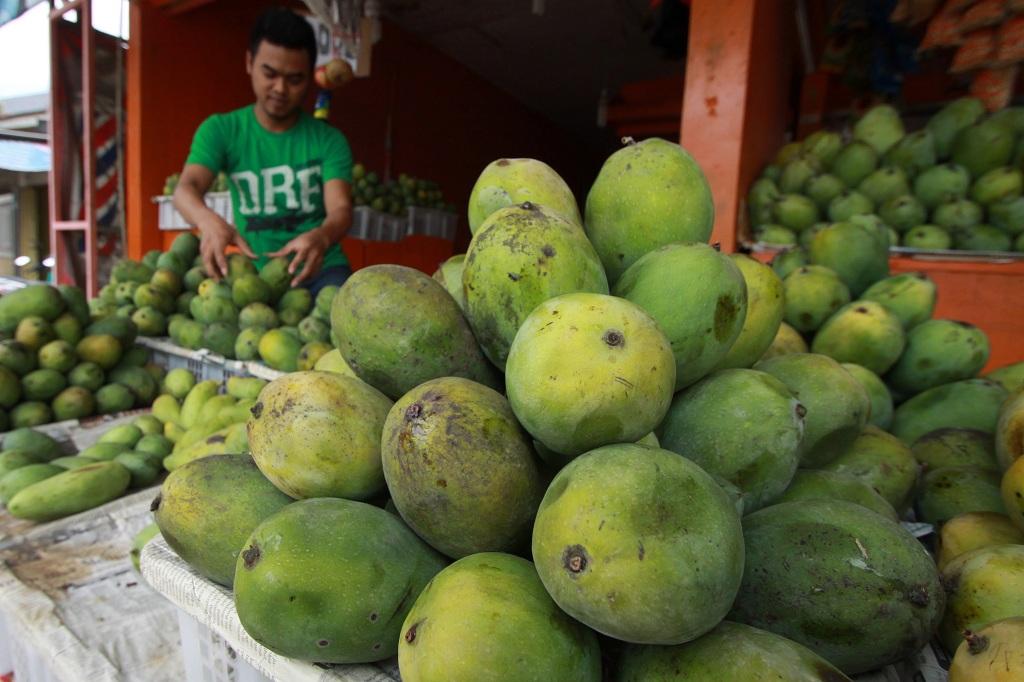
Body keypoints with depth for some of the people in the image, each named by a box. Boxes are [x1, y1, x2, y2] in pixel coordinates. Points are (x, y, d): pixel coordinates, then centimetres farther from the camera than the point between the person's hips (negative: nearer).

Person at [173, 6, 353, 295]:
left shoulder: (329, 140, 1)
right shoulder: (220, 130, 3)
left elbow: (340, 209, -12)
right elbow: (186, 189, -11)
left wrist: (321, 236, -38)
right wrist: (209, 220, -37)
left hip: (320, 269, -1)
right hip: (255, 271, 1)